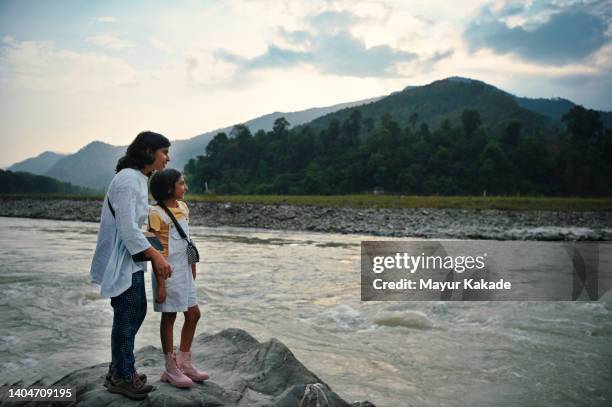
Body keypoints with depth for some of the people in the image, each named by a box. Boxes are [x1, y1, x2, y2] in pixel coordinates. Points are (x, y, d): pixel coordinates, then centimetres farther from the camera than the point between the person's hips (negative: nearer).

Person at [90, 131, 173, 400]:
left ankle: (119, 370, 30)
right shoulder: (128, 178, -18)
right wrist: (155, 256, -23)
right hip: (121, 260, -10)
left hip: (131, 257, 10)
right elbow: (127, 226, -24)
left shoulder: (139, 179, 12)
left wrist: (154, 253, 15)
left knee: (137, 312, 16)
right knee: (126, 317, 2)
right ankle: (122, 377, 19)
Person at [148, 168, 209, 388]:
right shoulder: (157, 213, -16)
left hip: (185, 271, 8)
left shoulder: (183, 207, 7)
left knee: (193, 314, 12)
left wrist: (192, 267, 14)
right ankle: (171, 369, 19)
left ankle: (184, 363, 27)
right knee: (169, 318, 5)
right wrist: (160, 284, -17)